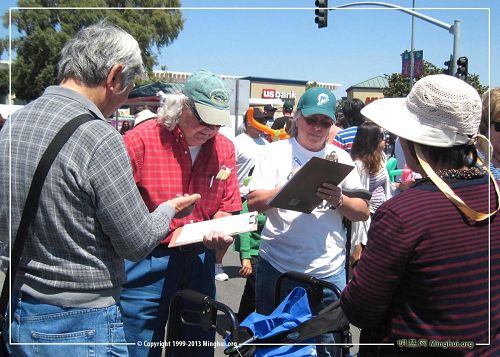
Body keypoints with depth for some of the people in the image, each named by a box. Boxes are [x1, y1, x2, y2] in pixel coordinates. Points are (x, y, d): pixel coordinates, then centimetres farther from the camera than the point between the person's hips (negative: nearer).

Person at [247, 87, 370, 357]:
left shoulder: (340, 158, 8)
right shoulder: (277, 152, 2)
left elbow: (363, 212, 6)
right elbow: (253, 202, -7)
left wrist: (338, 200, -14)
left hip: (328, 272, 1)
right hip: (277, 267, -1)